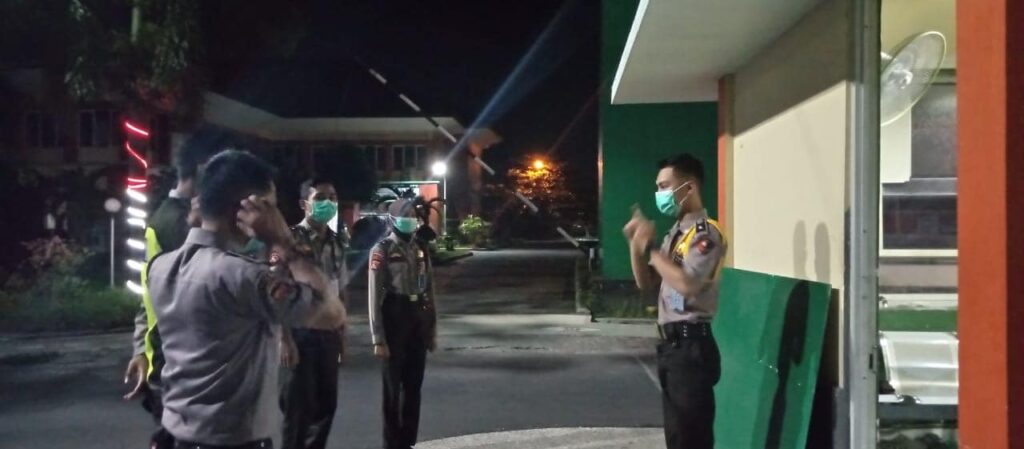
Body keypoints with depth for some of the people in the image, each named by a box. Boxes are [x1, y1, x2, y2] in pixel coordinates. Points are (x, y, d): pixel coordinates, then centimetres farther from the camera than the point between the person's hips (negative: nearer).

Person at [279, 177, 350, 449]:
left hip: (329, 333, 6)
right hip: (301, 332, -6)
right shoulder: (291, 239, -12)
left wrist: (342, 332, 12)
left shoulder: (337, 242, 7)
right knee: (299, 405, 5)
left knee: (326, 402, 14)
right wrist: (285, 340, -16)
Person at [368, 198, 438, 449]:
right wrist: (378, 339, -14)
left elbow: (429, 291, 13)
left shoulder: (422, 249, 11)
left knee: (414, 386, 11)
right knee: (393, 386, 3)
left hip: (419, 319, 5)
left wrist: (433, 330, 10)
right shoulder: (382, 251, -6)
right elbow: (375, 297, -9)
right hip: (394, 318, -5)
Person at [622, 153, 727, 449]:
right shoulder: (675, 232, 14)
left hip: (691, 345, -9)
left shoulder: (705, 232, -13)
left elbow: (687, 283, -27)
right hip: (672, 343, 9)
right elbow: (646, 283, 15)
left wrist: (650, 248, -19)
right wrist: (636, 244, 0)